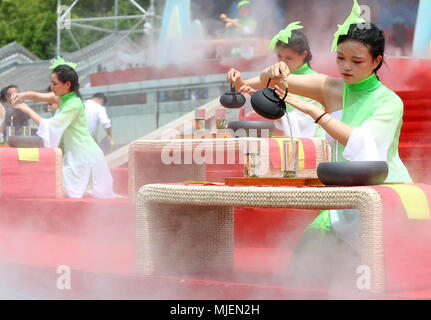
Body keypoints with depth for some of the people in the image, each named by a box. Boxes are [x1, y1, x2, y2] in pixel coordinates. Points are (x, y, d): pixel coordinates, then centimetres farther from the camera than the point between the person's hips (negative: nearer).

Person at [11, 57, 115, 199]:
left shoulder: (74, 104, -19)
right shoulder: (62, 97, 9)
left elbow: (49, 126, -20)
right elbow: (37, 95, 10)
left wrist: (27, 110, -12)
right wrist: (21, 95, -11)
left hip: (83, 156, -9)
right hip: (74, 155, 9)